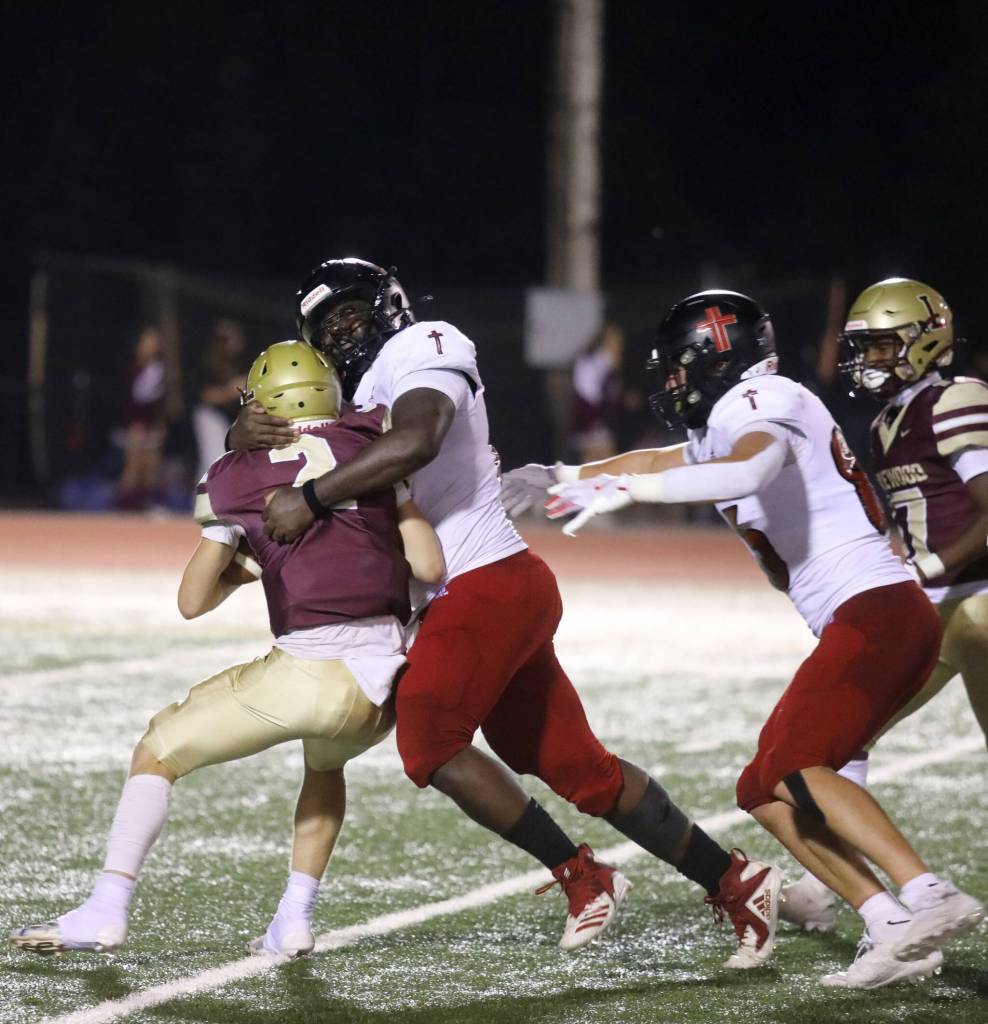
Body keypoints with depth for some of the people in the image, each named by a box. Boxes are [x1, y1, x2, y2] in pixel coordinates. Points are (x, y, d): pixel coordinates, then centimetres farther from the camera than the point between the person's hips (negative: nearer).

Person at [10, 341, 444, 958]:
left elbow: (194, 601, 13)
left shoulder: (236, 479, 8)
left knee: (159, 753, 15)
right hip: (390, 679, 3)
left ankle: (108, 910, 2)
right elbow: (431, 566, 8)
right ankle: (295, 918, 23)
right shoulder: (371, 445, 13)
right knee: (326, 761, 37)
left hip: (310, 671, -3)